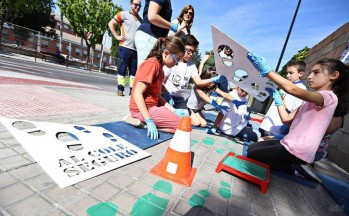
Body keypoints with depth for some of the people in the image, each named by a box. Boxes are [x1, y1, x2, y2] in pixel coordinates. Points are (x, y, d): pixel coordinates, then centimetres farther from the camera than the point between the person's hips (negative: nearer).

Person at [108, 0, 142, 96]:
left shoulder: (141, 20, 18)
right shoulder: (123, 14, 6)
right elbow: (111, 23, 4)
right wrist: (117, 36, -5)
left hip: (136, 49, 5)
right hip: (125, 47, -4)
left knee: (134, 70, 3)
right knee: (122, 68, -2)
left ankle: (132, 89, 9)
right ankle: (120, 89, 3)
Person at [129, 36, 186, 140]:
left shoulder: (159, 66, 13)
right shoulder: (152, 64, -15)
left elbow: (156, 95, 7)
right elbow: (137, 94, -21)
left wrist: (173, 110, 0)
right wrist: (149, 121, -26)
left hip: (152, 106, 10)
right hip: (143, 108, -10)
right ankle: (143, 121, -9)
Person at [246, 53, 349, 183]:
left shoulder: (329, 97, -14)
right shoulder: (311, 100, 16)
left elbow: (292, 89, -34)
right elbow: (286, 119, 10)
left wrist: (266, 70, -36)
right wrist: (277, 97, 7)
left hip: (297, 151, -9)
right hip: (290, 144, 9)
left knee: (251, 155, -4)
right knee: (252, 148, 13)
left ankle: (295, 170, 2)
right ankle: (297, 167, 9)